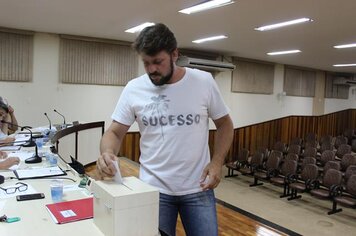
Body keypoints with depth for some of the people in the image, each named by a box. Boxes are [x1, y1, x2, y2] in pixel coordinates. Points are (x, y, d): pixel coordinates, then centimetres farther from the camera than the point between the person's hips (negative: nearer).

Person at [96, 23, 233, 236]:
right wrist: (108, 153, -23)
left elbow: (224, 124, 5)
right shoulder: (133, 89, -4)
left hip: (198, 189, 0)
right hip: (153, 188, 1)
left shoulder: (204, 81, -5)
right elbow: (115, 132, -1)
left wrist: (217, 162, -9)